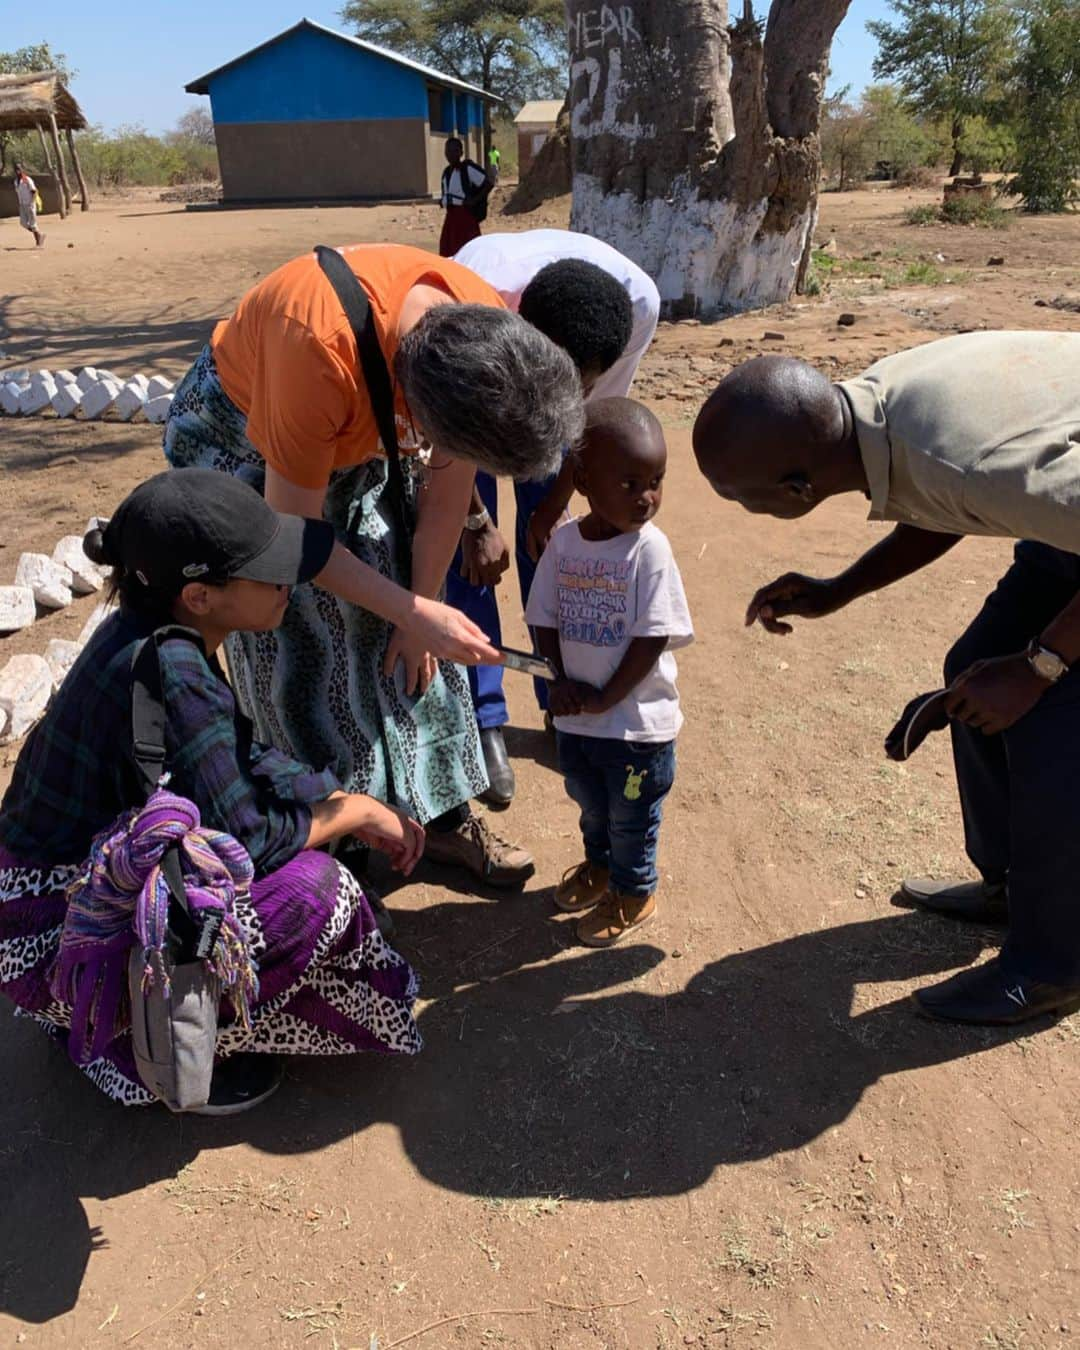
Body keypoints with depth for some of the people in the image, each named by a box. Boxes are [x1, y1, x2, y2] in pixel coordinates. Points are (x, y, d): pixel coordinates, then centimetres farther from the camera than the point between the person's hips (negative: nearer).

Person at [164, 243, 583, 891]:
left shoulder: (490, 336, -26)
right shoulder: (322, 354, -42)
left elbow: (446, 494, -11)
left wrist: (420, 611, -4)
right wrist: (415, 612, -28)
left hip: (363, 432, 4)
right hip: (241, 436, -4)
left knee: (404, 640, 3)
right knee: (301, 652, -4)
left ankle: (445, 814, 18)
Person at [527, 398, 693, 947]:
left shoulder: (649, 548, -19)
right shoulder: (562, 541, -7)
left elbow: (653, 637, -19)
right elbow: (546, 620, 0)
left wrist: (607, 698, -18)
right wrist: (560, 681, -12)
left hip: (637, 718, -4)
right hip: (575, 715, 5)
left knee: (631, 814, 14)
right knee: (588, 800, 26)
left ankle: (633, 892, 39)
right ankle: (599, 863, 54)